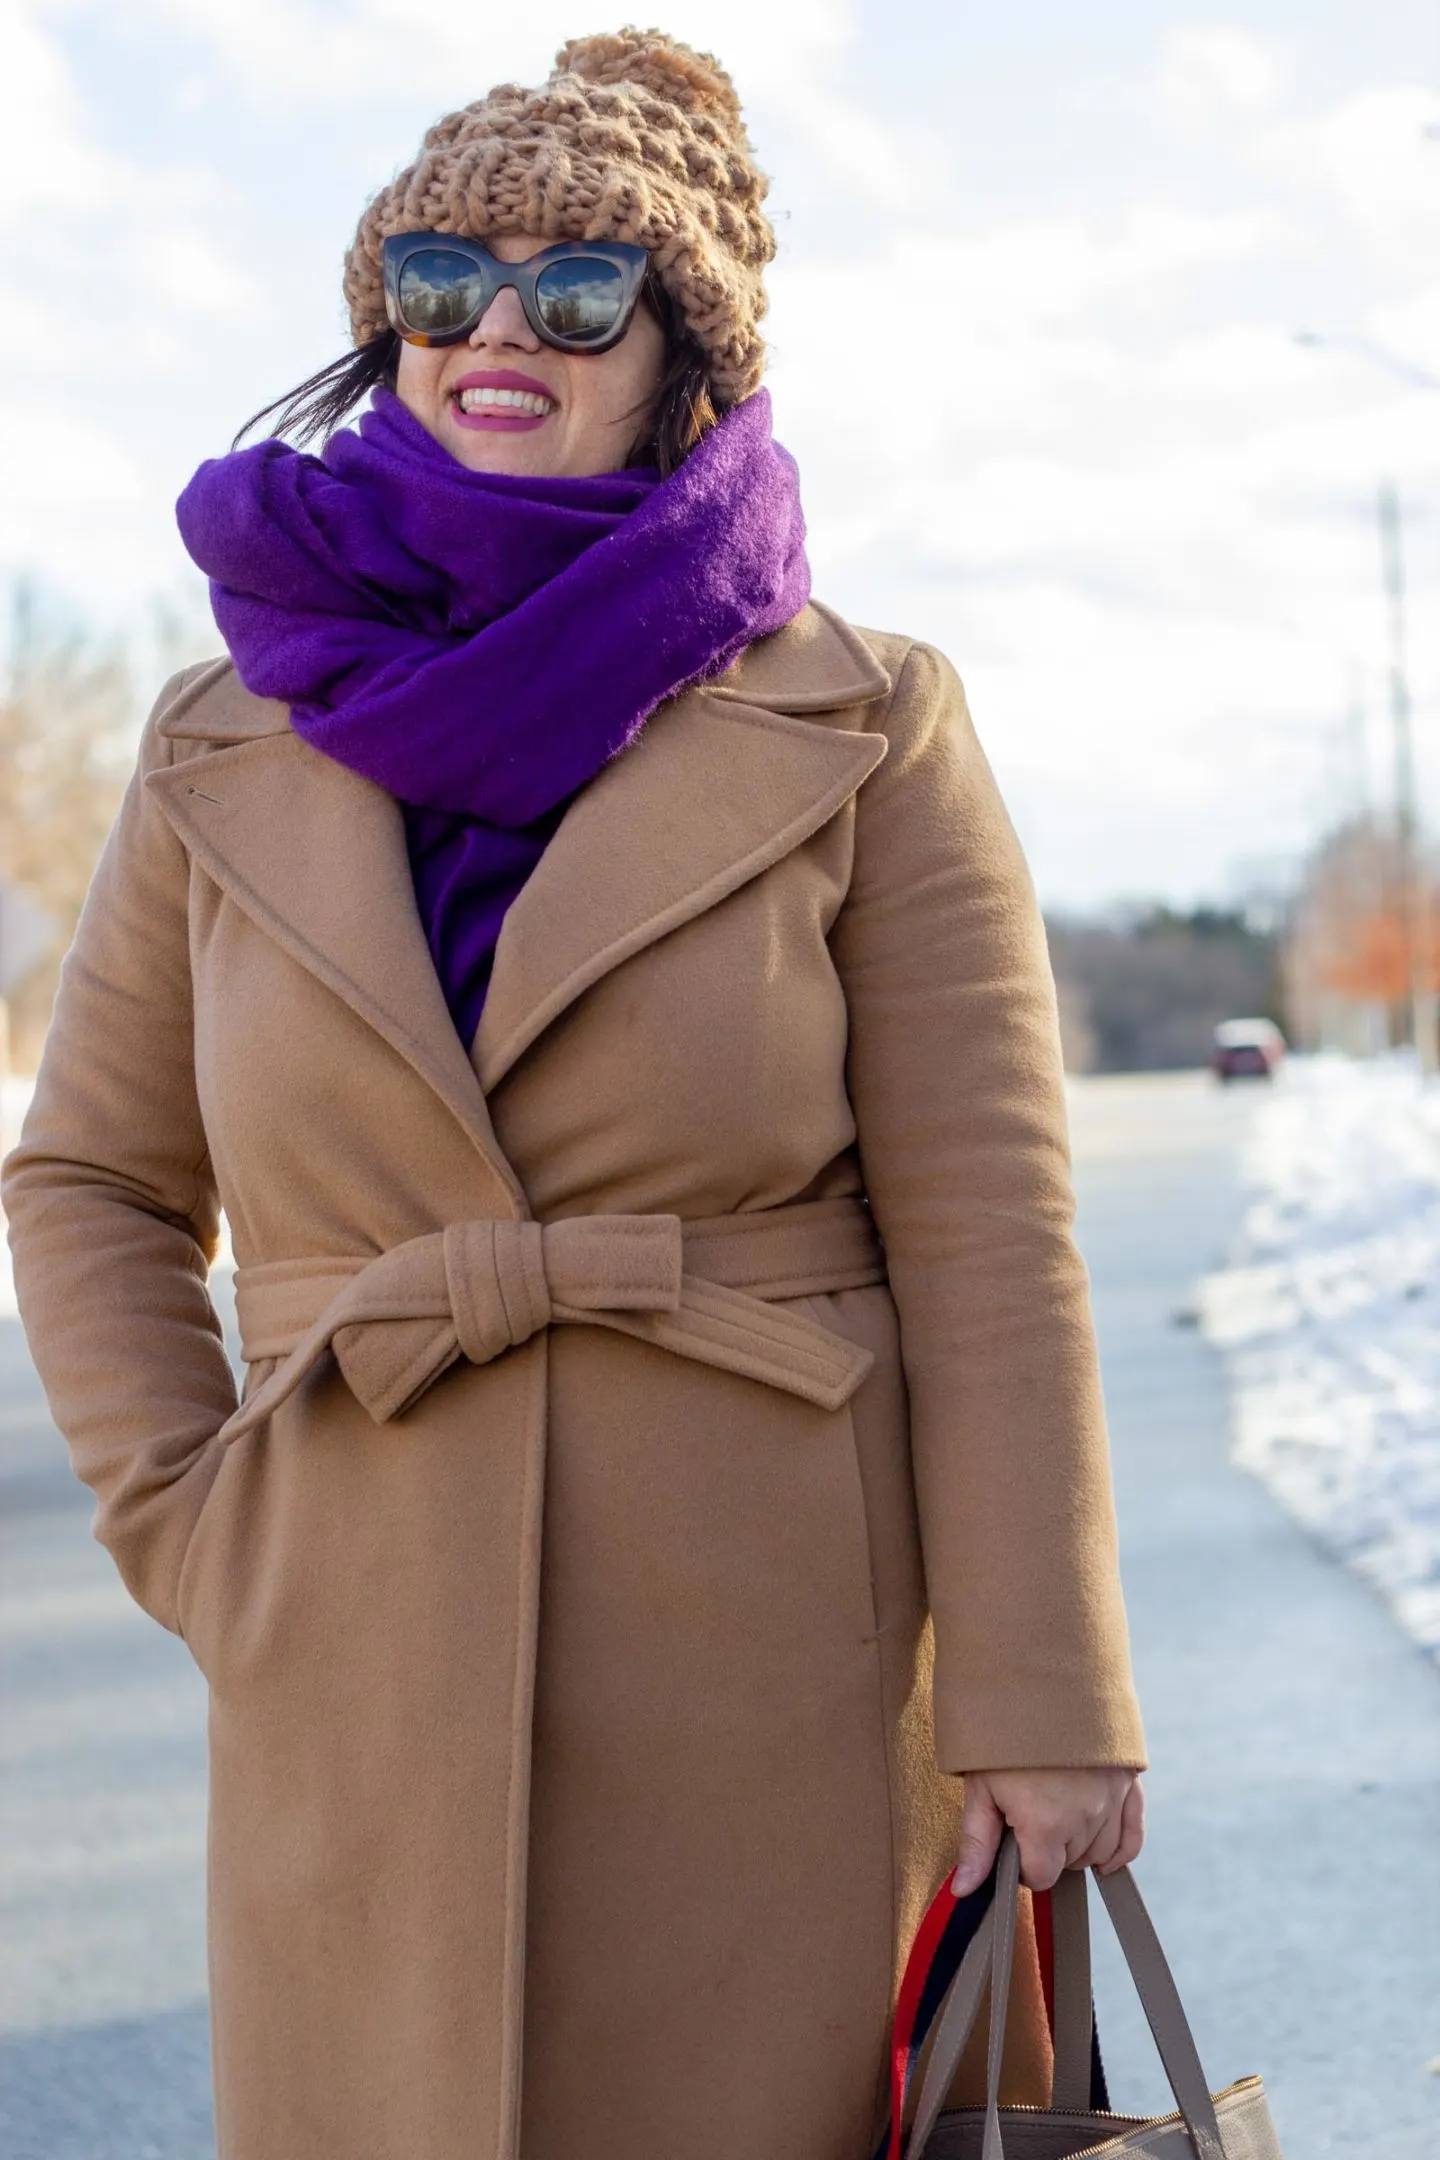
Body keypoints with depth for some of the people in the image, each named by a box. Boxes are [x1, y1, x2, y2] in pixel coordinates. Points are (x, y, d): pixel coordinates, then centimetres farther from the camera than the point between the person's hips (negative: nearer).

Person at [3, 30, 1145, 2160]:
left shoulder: (862, 732, -2)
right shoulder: (228, 748, 6)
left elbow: (986, 1242, -5)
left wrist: (1041, 1709, -9)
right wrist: (185, 1530, 3)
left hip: (782, 1692, -2)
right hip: (372, 1709, 2)